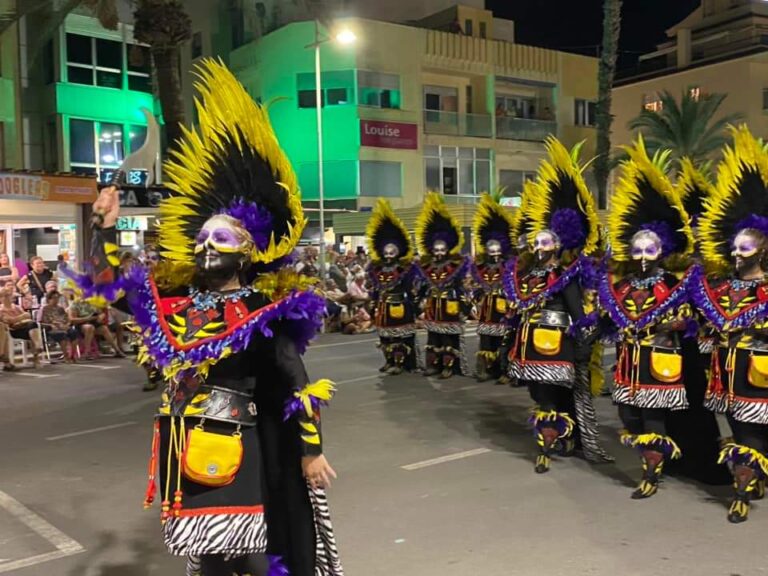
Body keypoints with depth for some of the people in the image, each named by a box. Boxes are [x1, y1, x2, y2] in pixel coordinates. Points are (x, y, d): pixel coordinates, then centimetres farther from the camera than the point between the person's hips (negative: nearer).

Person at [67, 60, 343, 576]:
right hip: (186, 447, 6)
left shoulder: (265, 311, -8)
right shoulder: (175, 301, 8)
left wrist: (311, 449, -10)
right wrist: (106, 228, 8)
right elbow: (110, 286, 17)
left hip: (238, 450, -6)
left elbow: (296, 384, -8)